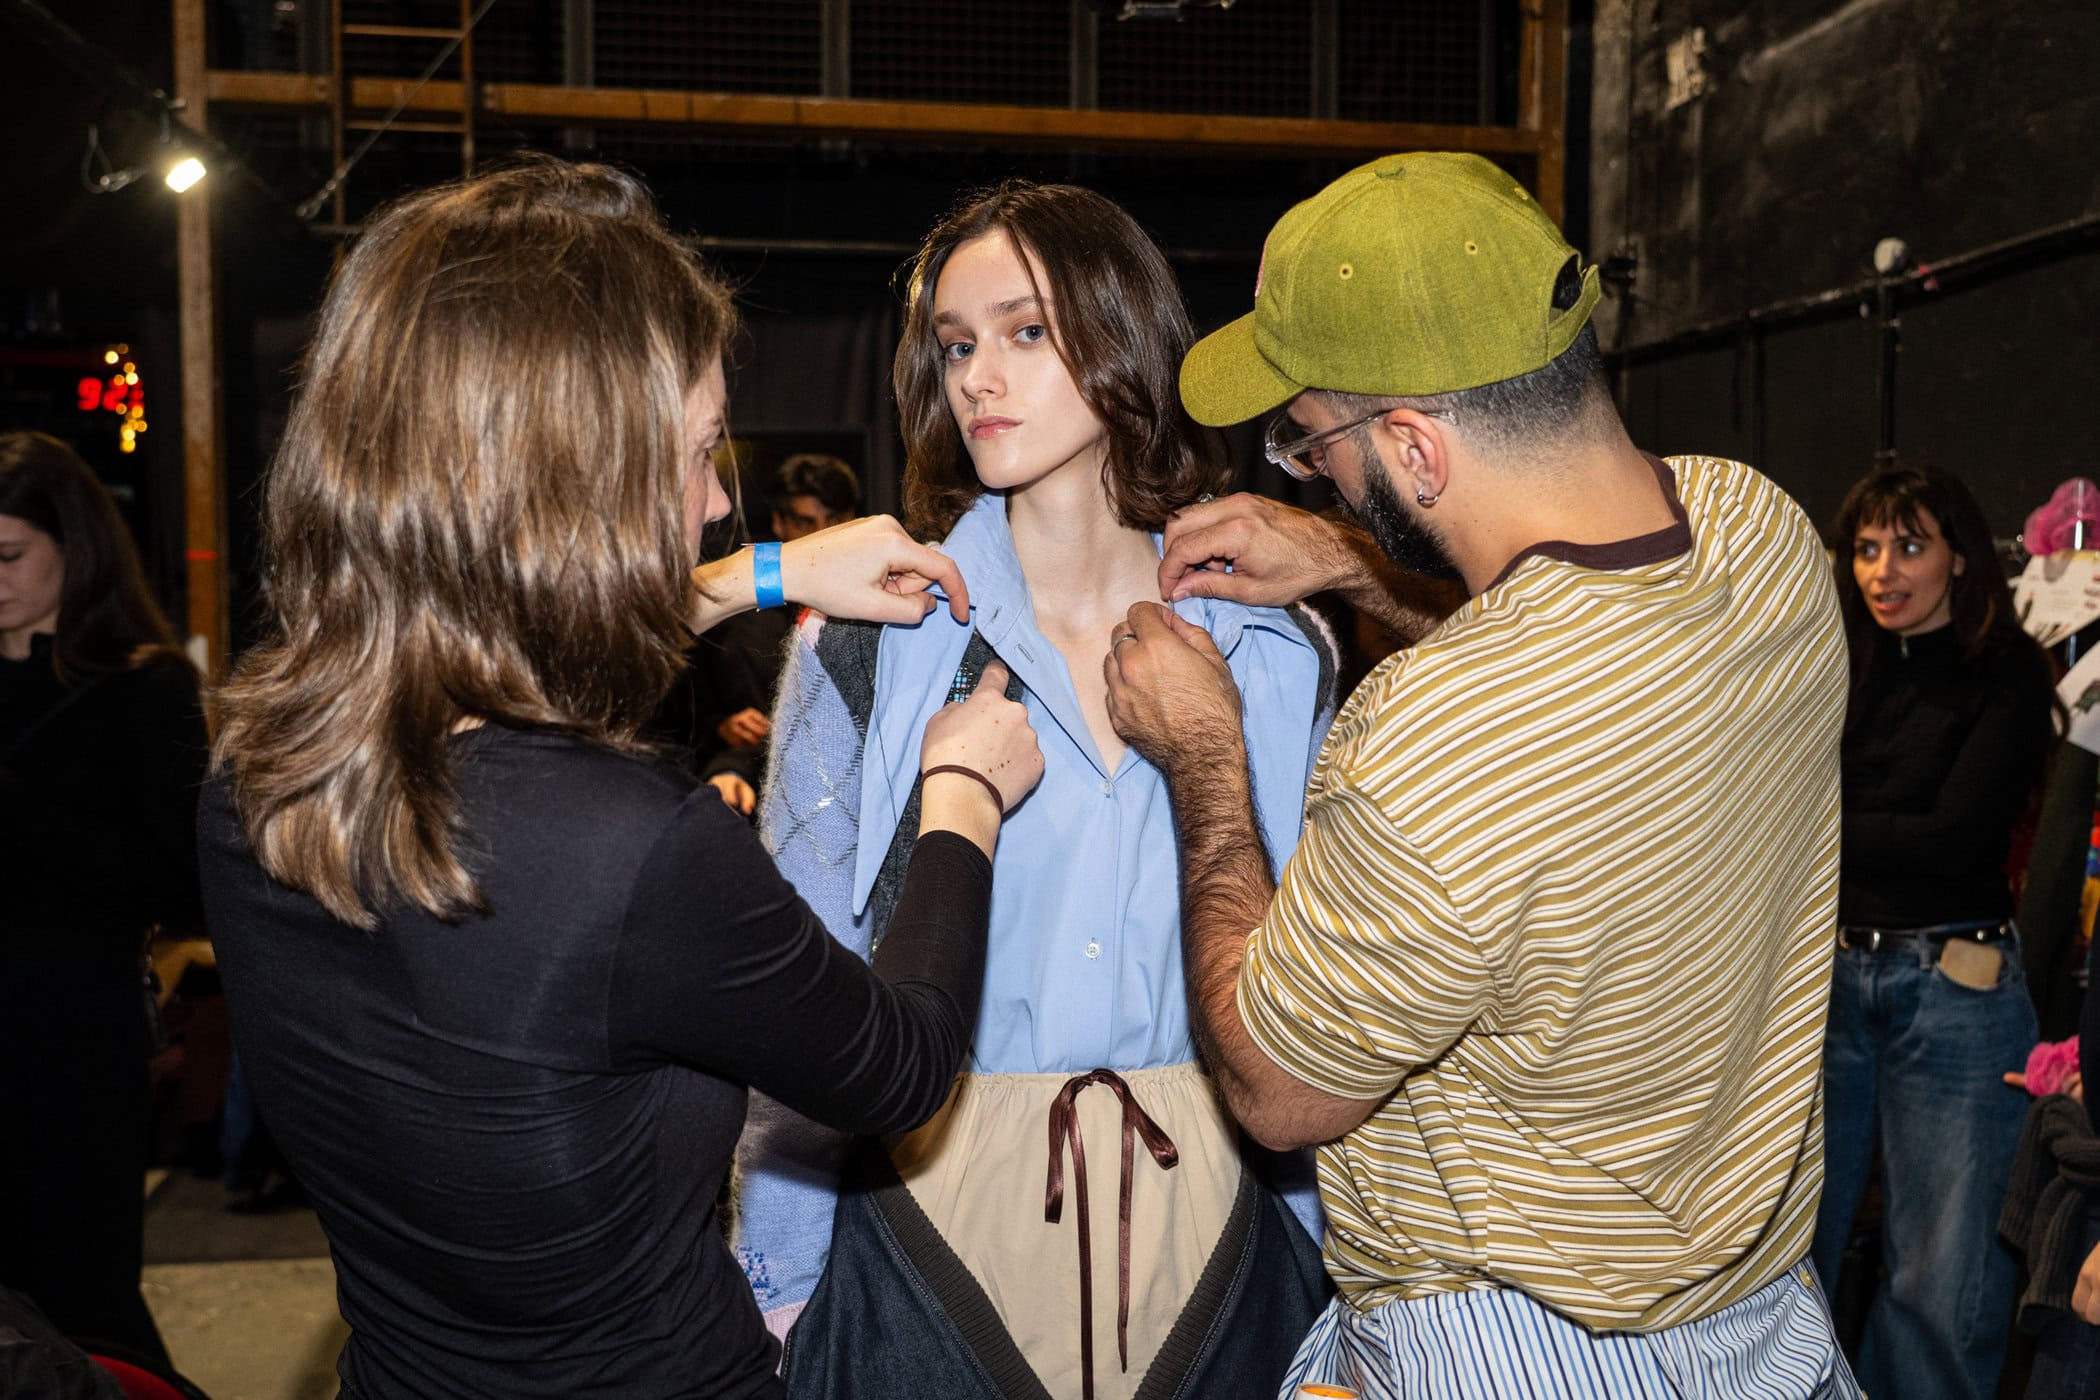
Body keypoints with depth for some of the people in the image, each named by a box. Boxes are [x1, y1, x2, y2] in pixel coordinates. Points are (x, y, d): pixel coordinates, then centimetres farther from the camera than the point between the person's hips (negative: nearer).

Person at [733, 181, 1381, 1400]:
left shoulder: (1278, 652, 0)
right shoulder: (871, 638, -6)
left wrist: (1321, 1246, 7)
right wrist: (782, 1289, -3)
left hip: (1209, 1231, 2)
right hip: (937, 1223, -1)